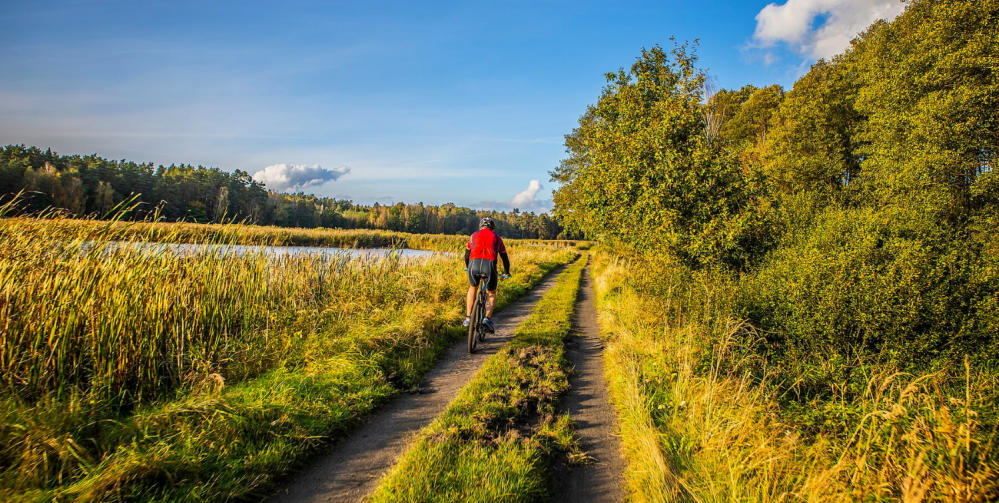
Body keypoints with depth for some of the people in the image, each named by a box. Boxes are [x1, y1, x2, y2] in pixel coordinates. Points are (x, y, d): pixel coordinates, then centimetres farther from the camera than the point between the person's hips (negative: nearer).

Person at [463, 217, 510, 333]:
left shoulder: (474, 235, 27)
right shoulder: (497, 237, 26)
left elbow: (467, 254, 35)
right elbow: (504, 257, 32)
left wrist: (468, 268, 54)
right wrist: (507, 273, 48)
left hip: (474, 263, 1)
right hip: (489, 265, -1)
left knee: (472, 289, 29)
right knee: (491, 293, 22)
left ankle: (468, 318, 22)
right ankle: (487, 318, 1)